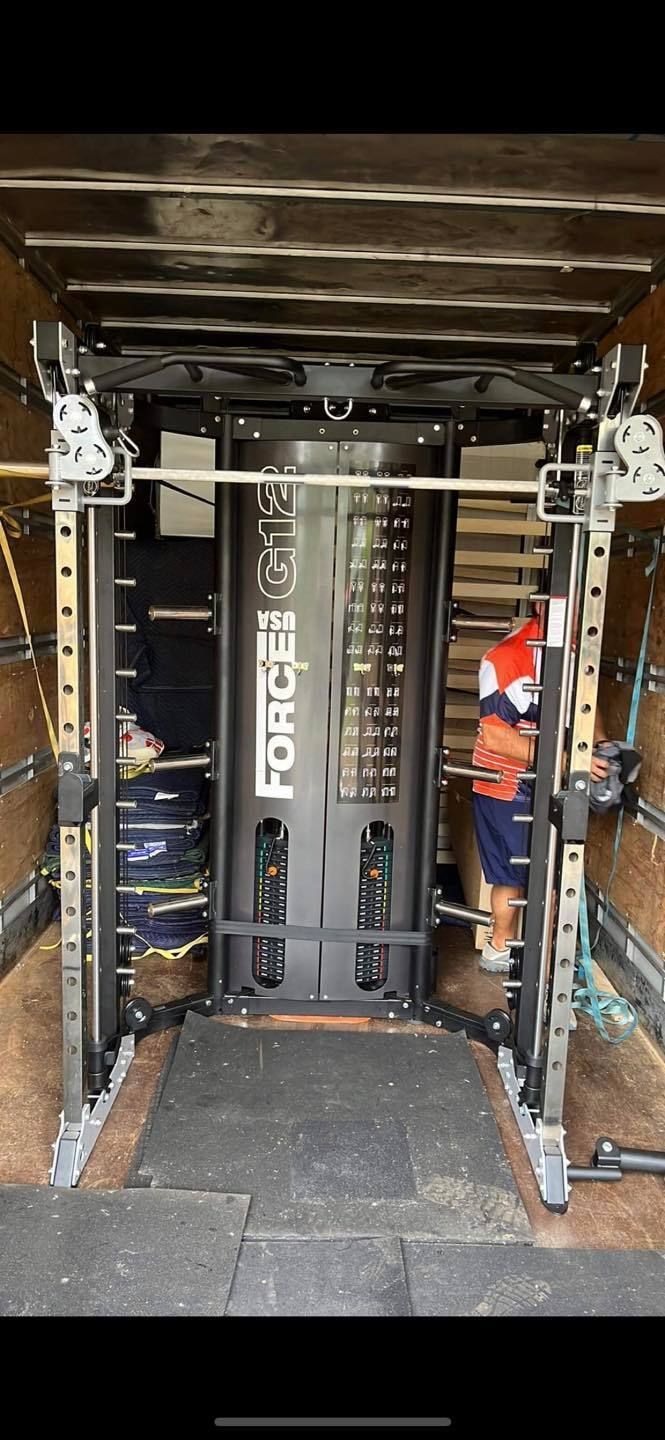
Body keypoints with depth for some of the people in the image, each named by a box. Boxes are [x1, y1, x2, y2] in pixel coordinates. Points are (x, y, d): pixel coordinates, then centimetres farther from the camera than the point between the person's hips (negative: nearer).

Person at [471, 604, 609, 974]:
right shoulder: (506, 657, -24)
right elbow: (494, 736, -28)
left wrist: (601, 743, -4)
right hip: (506, 783, -7)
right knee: (514, 873, 5)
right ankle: (500, 951, 25)